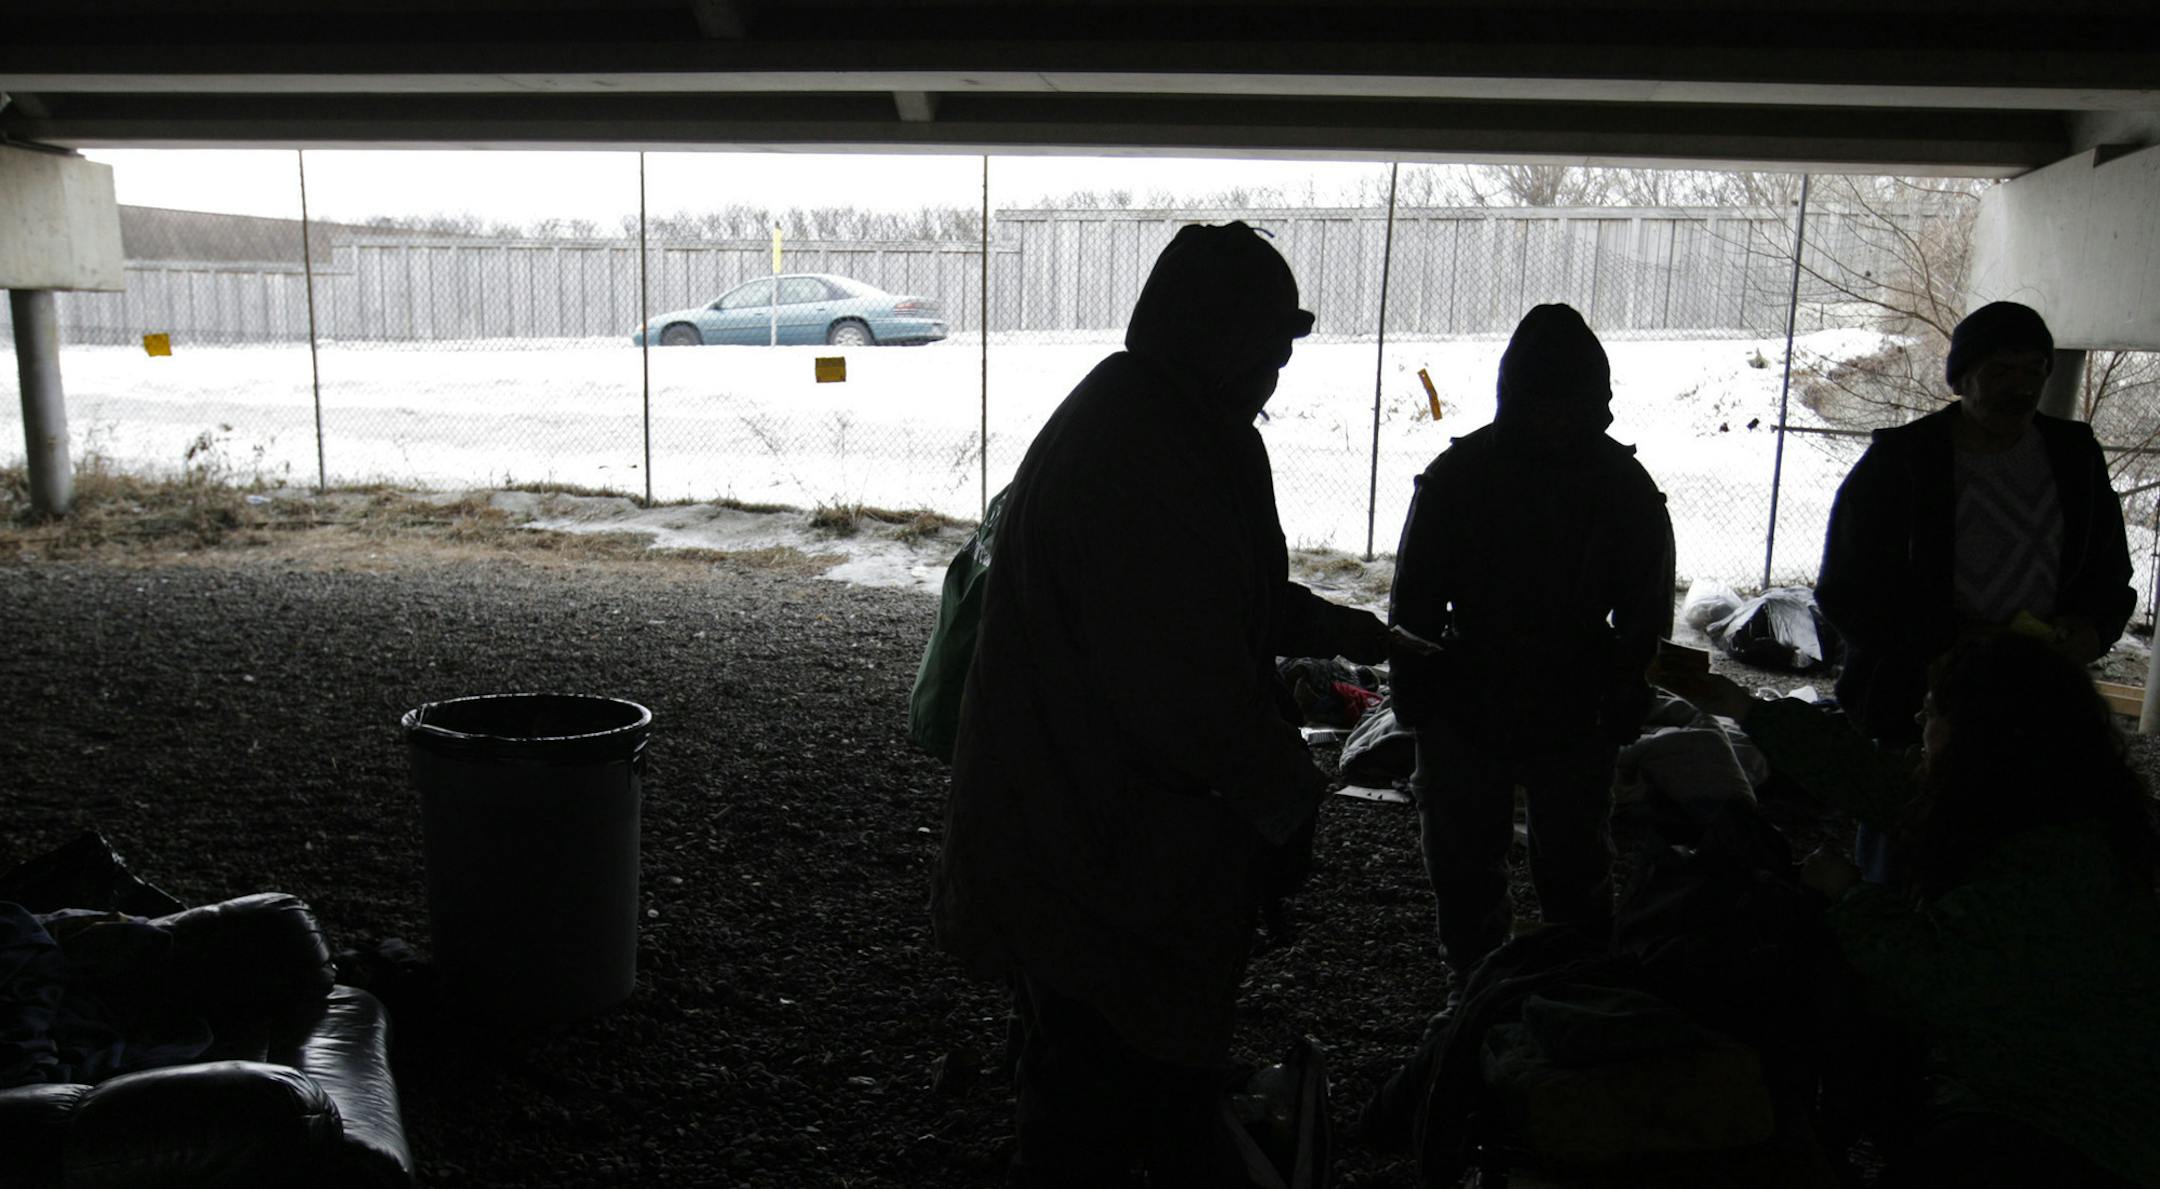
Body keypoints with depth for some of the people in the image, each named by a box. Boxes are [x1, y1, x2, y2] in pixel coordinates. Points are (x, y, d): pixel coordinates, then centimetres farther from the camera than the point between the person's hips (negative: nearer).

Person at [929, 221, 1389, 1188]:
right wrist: (1288, 790, -14)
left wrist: (1340, 629, 21)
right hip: (1104, 851, -11)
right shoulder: (1140, 458, -26)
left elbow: (1218, 598, 24)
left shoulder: (1155, 426, 10)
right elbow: (1188, 681, -27)